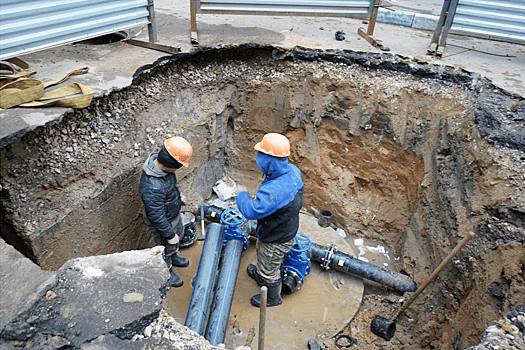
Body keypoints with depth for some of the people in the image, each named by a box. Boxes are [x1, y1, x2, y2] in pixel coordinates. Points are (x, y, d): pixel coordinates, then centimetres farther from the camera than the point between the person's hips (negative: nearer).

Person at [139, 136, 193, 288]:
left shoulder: (158, 161, -18)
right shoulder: (152, 187, -45)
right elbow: (156, 216, -32)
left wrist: (177, 196, 21)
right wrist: (169, 235, -19)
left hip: (174, 214, 8)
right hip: (163, 222, -8)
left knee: (178, 235, 33)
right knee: (166, 247, 20)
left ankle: (173, 257, 62)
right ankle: (167, 272, 49)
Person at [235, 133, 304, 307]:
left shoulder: (274, 191, -44)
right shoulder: (292, 171, -15)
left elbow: (251, 211, -40)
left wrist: (242, 197, -19)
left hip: (276, 241, -9)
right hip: (287, 229, 9)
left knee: (268, 270, 20)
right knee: (260, 250, 36)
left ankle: (273, 298, 49)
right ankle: (259, 275, 66)